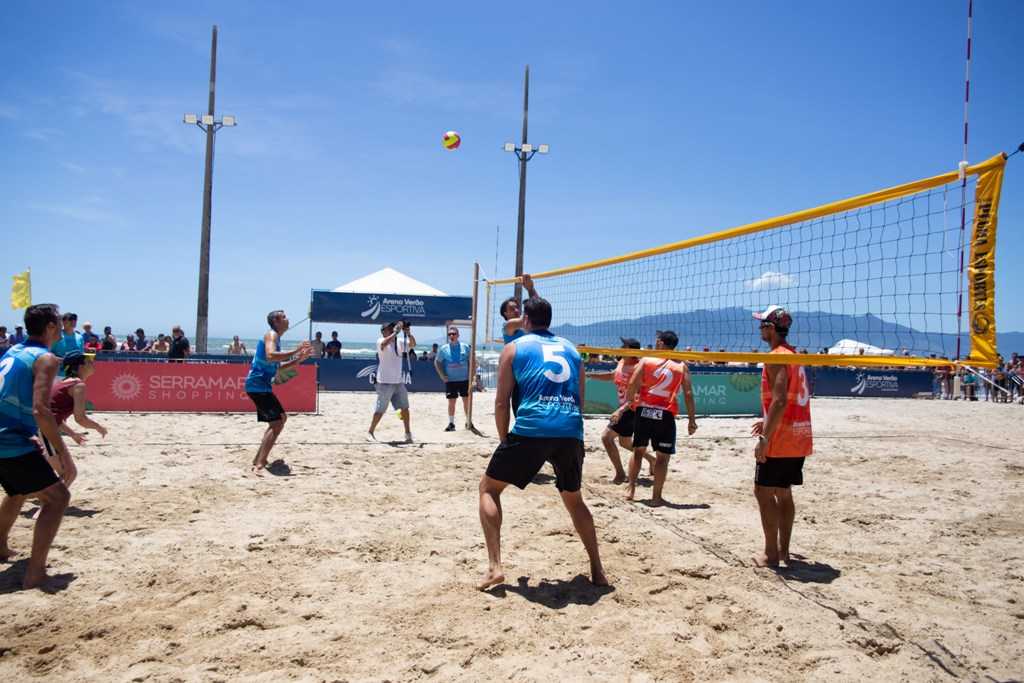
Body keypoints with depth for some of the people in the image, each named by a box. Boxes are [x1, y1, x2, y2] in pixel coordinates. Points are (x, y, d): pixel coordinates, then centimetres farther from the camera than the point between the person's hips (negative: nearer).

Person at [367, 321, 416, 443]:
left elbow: (413, 344, 1)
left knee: (405, 408, 5)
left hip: (399, 381, 6)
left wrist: (408, 333, -14)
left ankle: (408, 433, 14)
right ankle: (370, 433, 12)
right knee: (380, 410, -1)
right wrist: (396, 332, -32)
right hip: (385, 382, -6)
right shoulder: (380, 341, -9)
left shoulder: (399, 342, 8)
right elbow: (384, 343, -32)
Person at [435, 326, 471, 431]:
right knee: (451, 402, 4)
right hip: (450, 380, 0)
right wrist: (442, 375, 0)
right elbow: (437, 362, 9)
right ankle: (451, 423, 11)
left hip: (464, 379, 0)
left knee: (467, 401, 6)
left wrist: (471, 374, -1)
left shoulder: (465, 347, 0)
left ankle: (468, 422, 17)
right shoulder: (444, 349, 0)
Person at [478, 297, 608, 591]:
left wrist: (505, 441, 16)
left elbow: (502, 402, 6)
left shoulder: (514, 347, 11)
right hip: (571, 433, 4)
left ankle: (495, 567, 2)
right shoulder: (570, 349, 22)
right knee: (574, 499, 26)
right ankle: (597, 571, 25)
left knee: (489, 487, 14)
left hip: (531, 430, -4)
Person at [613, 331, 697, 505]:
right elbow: (688, 394, -2)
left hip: (644, 411, 2)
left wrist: (623, 407, 5)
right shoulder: (681, 366, 3)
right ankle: (656, 496, 6)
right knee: (663, 456, 5)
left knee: (638, 450, 16)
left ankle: (630, 489, 16)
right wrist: (692, 420, 2)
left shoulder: (646, 360, 3)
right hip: (665, 415, -1)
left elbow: (632, 384, -4)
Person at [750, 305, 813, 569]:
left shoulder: (776, 357, -15)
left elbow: (780, 401, -25)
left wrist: (765, 439, -24)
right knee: (783, 493, 15)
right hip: (798, 439, 9)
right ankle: (783, 550, 20)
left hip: (779, 441, -9)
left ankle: (771, 554, 2)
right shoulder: (794, 355, 15)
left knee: (763, 492, -2)